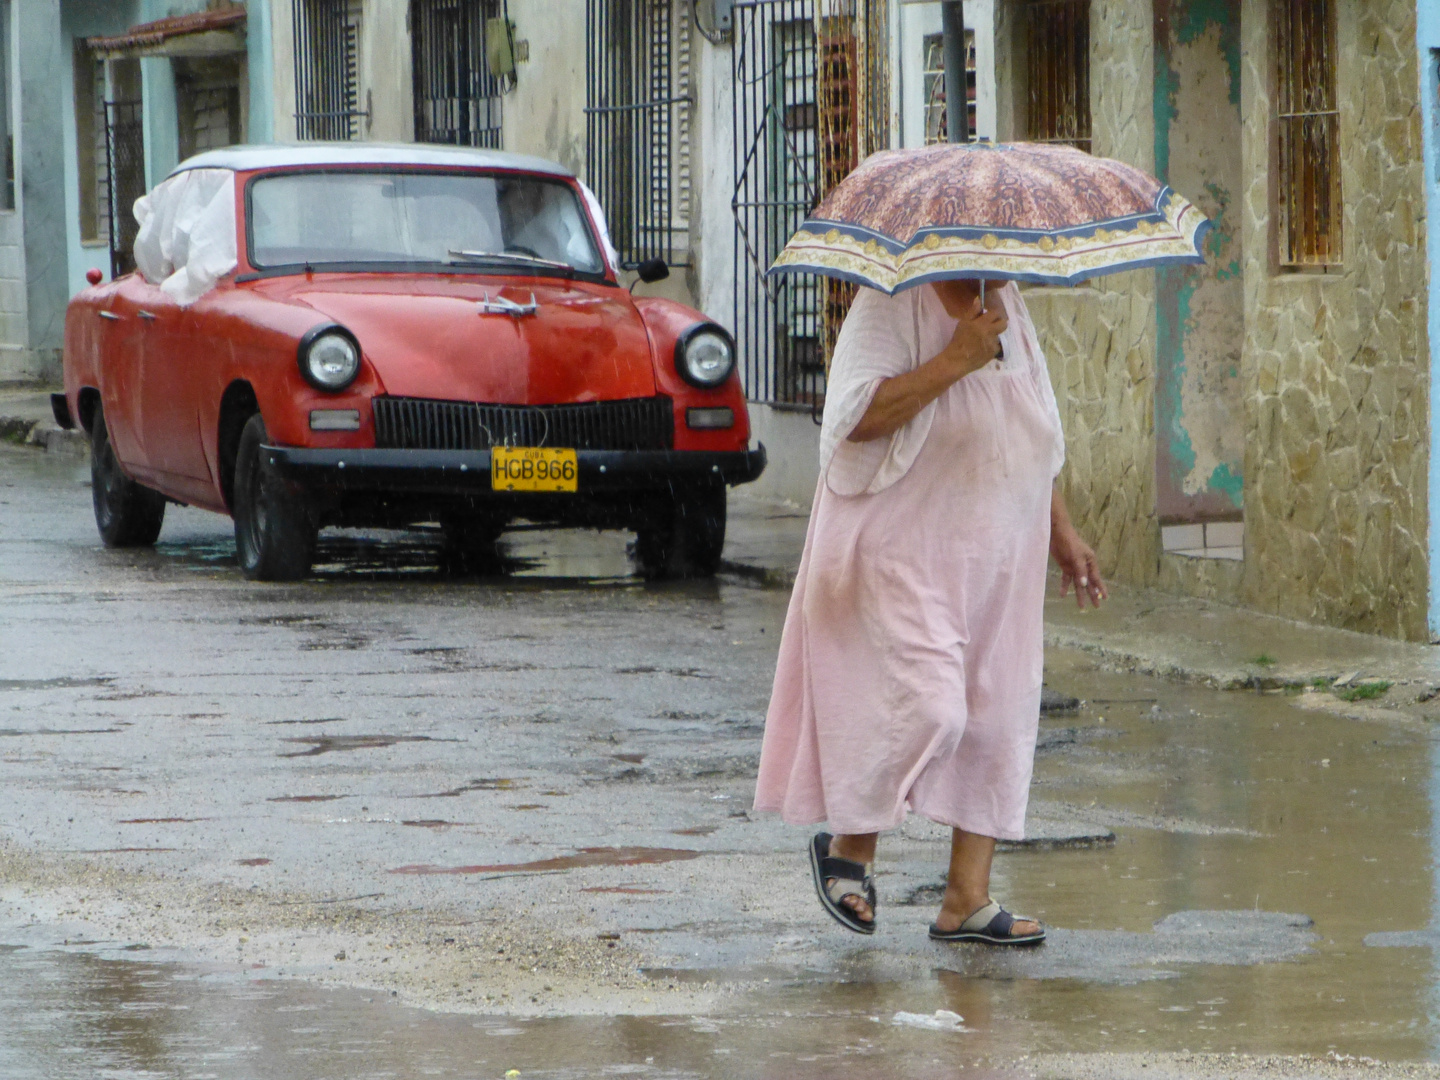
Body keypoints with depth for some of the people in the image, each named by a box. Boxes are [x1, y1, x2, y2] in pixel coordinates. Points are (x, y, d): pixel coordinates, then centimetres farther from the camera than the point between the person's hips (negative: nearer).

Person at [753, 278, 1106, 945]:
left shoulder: (1008, 309, 13)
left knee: (997, 721, 4)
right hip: (900, 557, -8)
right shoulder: (891, 307, -12)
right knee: (929, 705, -19)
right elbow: (857, 417, -25)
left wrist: (1062, 532, 23)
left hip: (996, 564, 8)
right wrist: (953, 360, -27)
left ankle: (967, 900, 9)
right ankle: (849, 845, 5)